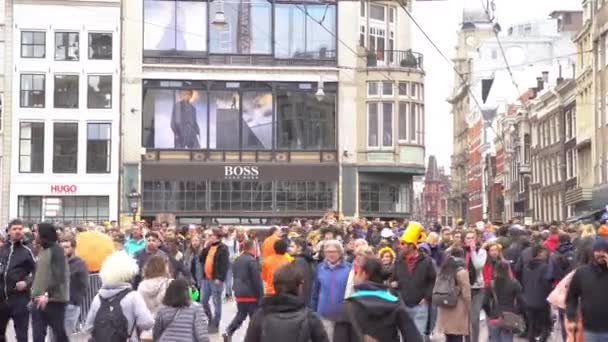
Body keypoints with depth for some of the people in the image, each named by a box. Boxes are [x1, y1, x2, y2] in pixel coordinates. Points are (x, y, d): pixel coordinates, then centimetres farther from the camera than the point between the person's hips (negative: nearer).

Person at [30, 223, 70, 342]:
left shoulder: (56, 250, -10)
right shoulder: (43, 251, 15)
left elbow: (59, 276, -19)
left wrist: (47, 294, -25)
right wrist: (35, 294, 12)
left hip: (54, 300, -8)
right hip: (40, 300, 8)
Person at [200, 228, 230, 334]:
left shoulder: (223, 249, -10)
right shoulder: (209, 247, 15)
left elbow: (224, 265, -16)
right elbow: (201, 259, 11)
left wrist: (219, 278, -22)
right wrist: (205, 248, 1)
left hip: (216, 279, -8)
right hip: (206, 278, 8)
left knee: (216, 303, 1)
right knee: (203, 301, 11)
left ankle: (215, 325, 8)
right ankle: (209, 321, 26)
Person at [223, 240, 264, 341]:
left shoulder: (237, 260, 10)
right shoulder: (252, 261, -16)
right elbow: (257, 280, -16)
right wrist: (261, 296, -11)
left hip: (239, 293, 7)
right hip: (251, 294, -7)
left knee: (241, 314, 16)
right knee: (255, 317, 3)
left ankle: (228, 332, 0)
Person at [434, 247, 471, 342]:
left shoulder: (442, 271, 10)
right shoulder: (462, 272, -11)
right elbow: (466, 293, -11)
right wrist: (468, 308, 0)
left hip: (444, 310, 6)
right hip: (458, 310, -6)